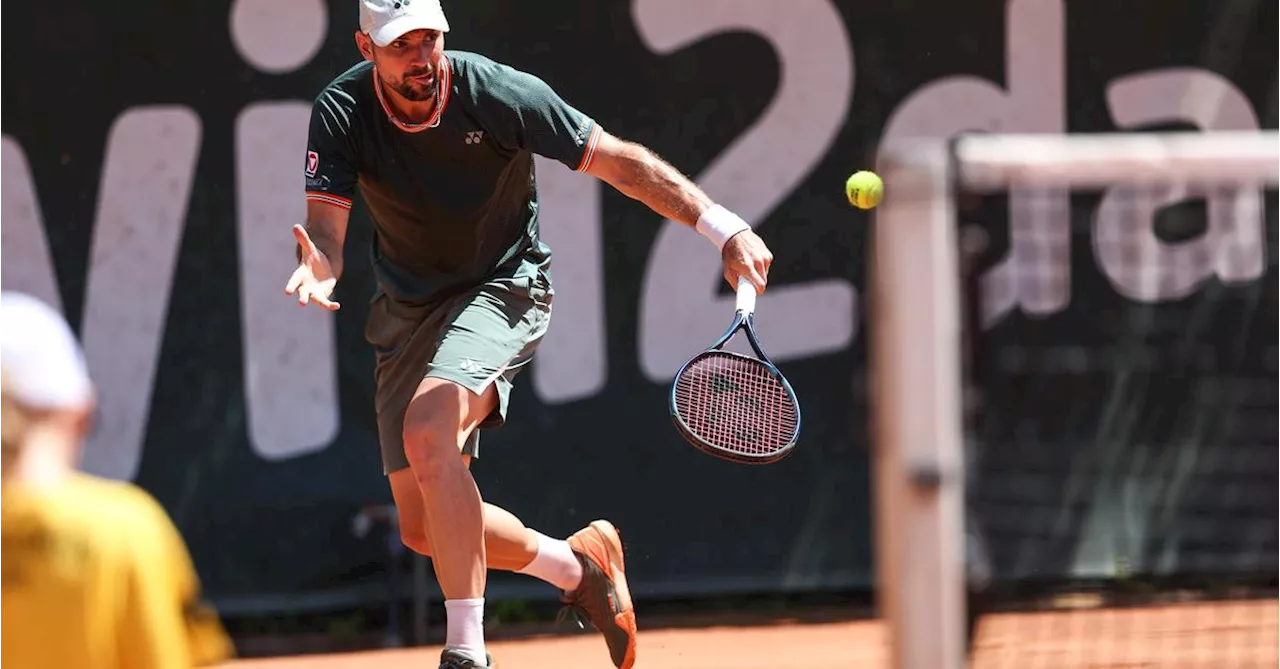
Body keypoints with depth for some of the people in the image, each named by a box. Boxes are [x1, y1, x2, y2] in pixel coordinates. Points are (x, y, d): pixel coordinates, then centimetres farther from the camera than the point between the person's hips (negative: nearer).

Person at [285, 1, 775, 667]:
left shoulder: (497, 93, -21)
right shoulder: (341, 111, -14)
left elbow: (618, 161, -17)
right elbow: (325, 224, -21)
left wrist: (725, 227, -25)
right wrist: (317, 267, -46)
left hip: (502, 287, -5)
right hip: (408, 307, 5)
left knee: (428, 432, -33)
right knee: (424, 528, 2)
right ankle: (577, 564, 26)